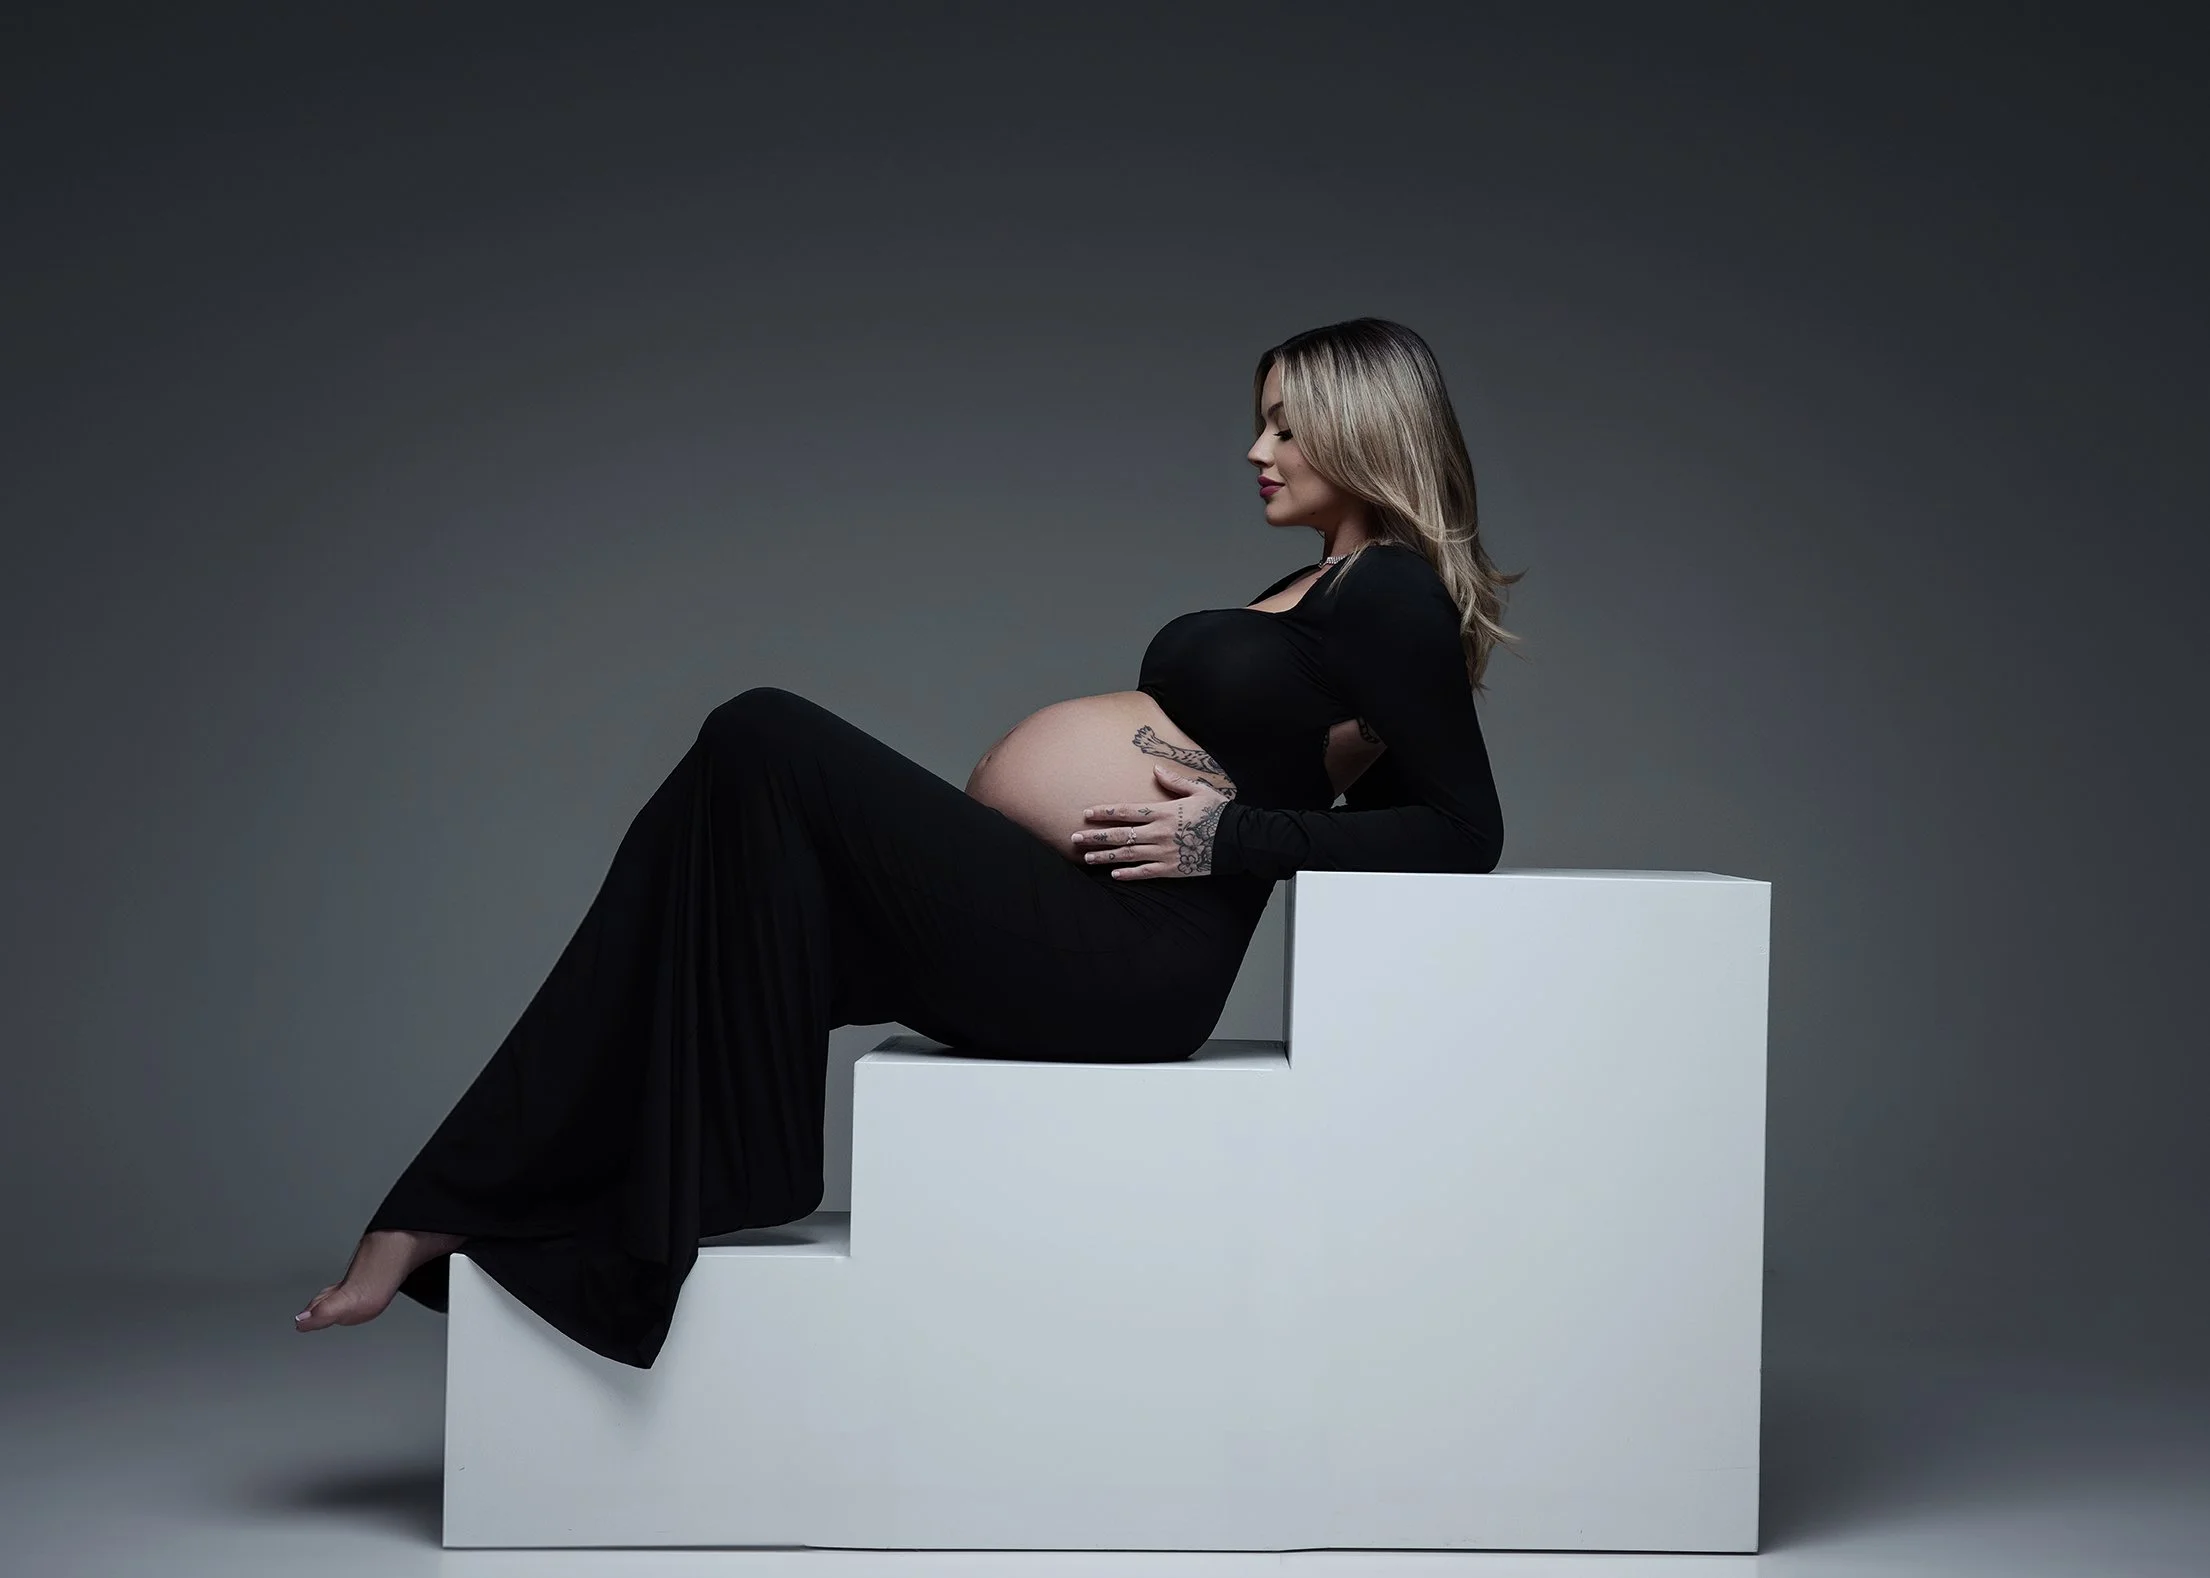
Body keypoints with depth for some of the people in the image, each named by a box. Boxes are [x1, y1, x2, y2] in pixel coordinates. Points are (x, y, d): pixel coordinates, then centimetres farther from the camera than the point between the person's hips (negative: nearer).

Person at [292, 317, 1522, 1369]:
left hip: (1109, 954, -10)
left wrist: (1226, 837, -16)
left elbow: (1466, 832, -13)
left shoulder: (1393, 595, -6)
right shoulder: (1328, 592, 22)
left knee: (767, 744, -15)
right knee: (721, 905, 0)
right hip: (1041, 925, 10)